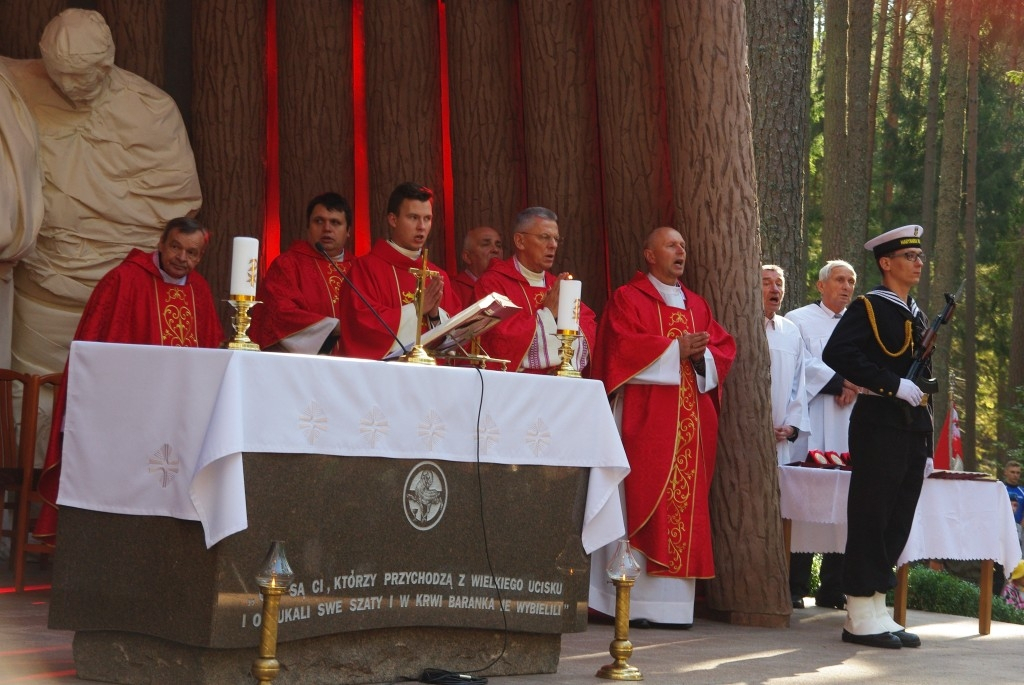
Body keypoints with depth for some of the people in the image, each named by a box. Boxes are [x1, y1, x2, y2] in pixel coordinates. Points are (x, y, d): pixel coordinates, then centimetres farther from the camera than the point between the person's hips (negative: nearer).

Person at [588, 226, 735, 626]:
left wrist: (702, 354, -8)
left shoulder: (697, 305, 21)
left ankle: (673, 601, 2)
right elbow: (623, 346, -11)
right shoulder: (628, 298, 3)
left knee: (685, 501, 1)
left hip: (690, 422, 6)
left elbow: (725, 348, 13)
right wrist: (675, 350, -12)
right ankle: (631, 601, -9)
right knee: (641, 500, -9)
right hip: (644, 418, -6)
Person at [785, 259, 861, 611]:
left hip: (849, 428, 4)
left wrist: (853, 386, -11)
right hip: (811, 428, -4)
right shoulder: (799, 320, 7)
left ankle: (833, 589, 4)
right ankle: (795, 589, -3)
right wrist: (838, 382, -12)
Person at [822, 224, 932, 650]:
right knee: (871, 519, -5)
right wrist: (893, 384, -22)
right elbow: (836, 354, -20)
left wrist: (926, 444, 19)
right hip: (879, 425, -8)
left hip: (912, 427, 8)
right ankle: (861, 618, -2)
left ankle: (876, 611, 14)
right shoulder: (868, 308, -5)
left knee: (898, 521, 8)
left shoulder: (918, 316, 19)